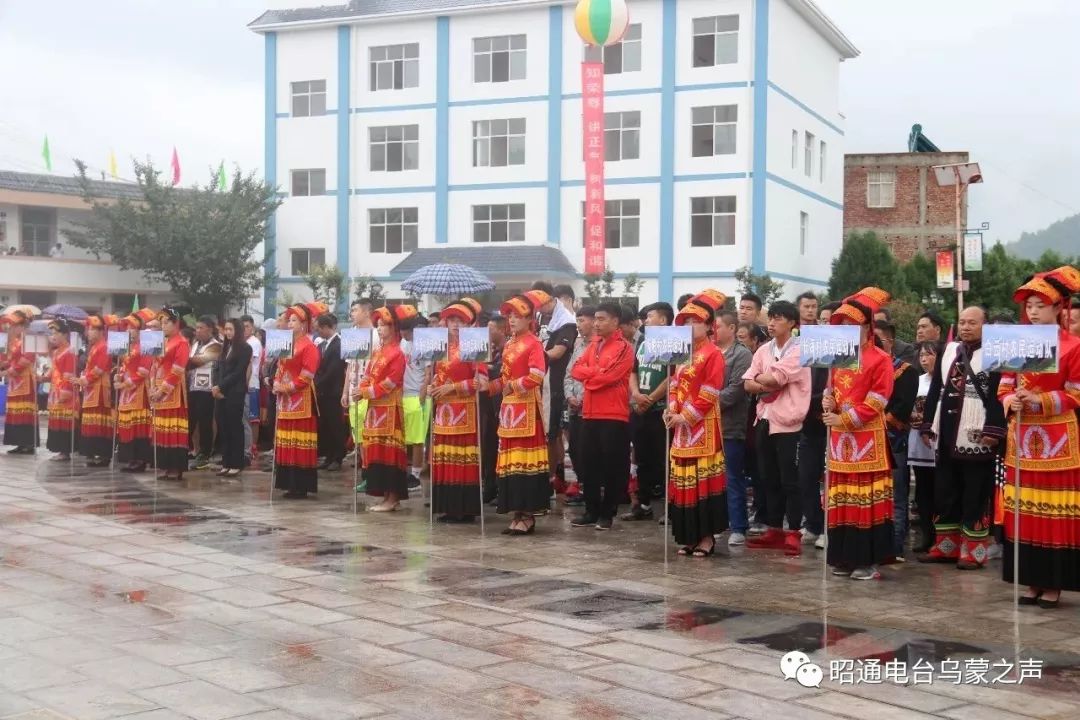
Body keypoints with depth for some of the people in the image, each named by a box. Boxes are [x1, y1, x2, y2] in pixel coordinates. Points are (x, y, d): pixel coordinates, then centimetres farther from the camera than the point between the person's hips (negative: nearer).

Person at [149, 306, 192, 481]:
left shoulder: (182, 343, -9)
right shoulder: (163, 342, 16)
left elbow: (176, 372, -15)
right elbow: (155, 366, 15)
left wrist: (162, 390, -16)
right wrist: (153, 388, 2)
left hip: (174, 393, -9)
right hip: (159, 392, 9)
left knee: (174, 431, -7)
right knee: (162, 431, 9)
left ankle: (177, 468, -5)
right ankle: (166, 467, 13)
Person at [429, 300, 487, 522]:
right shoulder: (442, 348, 17)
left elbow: (480, 380, -12)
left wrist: (452, 387, -14)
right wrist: (434, 388, 3)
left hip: (465, 410, -7)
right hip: (444, 409, 7)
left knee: (463, 459, -6)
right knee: (444, 458, 6)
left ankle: (466, 508, -3)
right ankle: (448, 507, 11)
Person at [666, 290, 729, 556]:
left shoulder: (713, 354, -9)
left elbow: (709, 393, -15)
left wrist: (687, 416, -16)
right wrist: (671, 411, -1)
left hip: (703, 426, -8)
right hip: (681, 425, 8)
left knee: (703, 479, -5)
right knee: (683, 481, 8)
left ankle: (707, 536, 2)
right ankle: (689, 536, 15)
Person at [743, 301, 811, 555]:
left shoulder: (800, 350, -8)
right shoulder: (763, 350, 12)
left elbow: (775, 377, -19)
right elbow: (748, 384, 4)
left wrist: (761, 379, 0)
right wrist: (771, 385, -12)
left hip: (787, 422, -7)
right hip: (764, 420, 7)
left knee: (789, 481, -2)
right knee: (769, 479, 11)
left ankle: (793, 534, 3)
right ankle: (774, 530, 19)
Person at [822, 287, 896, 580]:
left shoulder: (880, 359, -7)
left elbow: (874, 403, -13)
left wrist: (842, 419, -16)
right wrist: (828, 402, -2)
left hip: (867, 439, -7)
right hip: (840, 438, 7)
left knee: (867, 497, -4)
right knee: (840, 498, 8)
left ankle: (868, 560, 2)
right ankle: (844, 558, 15)